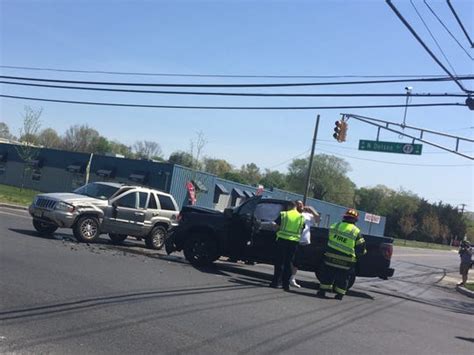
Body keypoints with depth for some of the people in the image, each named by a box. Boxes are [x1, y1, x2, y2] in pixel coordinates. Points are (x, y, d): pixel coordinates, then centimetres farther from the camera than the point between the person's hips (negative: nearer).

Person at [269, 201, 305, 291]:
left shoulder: (283, 214, -1)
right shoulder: (301, 217, 6)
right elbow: (302, 230, 12)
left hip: (282, 239, -2)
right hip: (294, 241, 2)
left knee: (279, 262, 6)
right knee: (288, 263, 8)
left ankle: (275, 282, 4)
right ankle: (286, 284, 8)